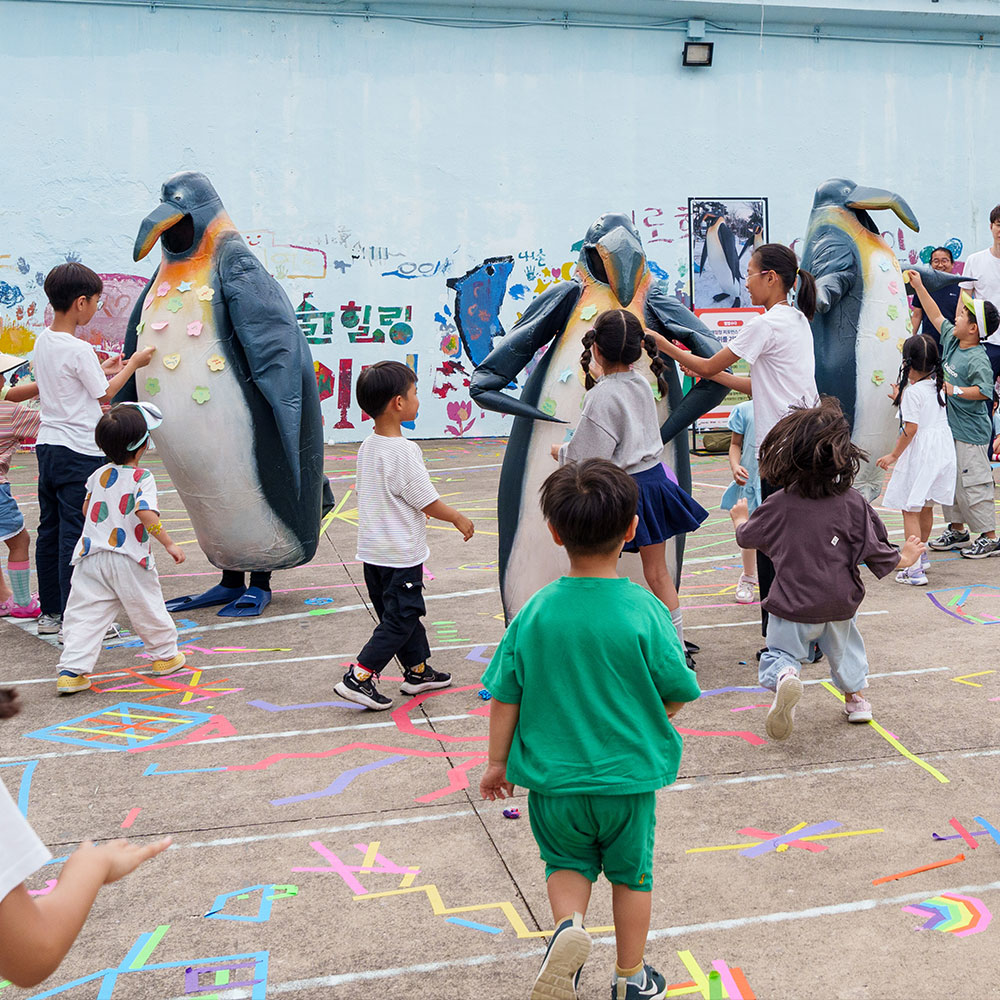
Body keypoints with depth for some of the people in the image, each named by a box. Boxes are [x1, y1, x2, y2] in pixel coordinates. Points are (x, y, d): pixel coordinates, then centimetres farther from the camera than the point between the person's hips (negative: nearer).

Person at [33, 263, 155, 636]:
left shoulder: (42, 341, 8)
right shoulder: (80, 350, -17)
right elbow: (105, 394, -5)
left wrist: (100, 370, 19)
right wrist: (133, 364, 7)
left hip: (47, 446, 8)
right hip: (79, 453, -8)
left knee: (50, 530, 13)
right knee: (75, 534, -3)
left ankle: (50, 613, 22)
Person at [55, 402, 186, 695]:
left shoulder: (99, 475, 8)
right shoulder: (142, 478, -11)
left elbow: (86, 509, 20)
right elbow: (147, 514, -24)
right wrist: (169, 544, -17)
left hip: (91, 558, 4)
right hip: (128, 560, -4)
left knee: (84, 614, 4)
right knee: (147, 609, 13)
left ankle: (71, 670, -3)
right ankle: (165, 655, 29)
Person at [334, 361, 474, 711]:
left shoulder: (367, 446, 5)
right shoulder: (404, 451, -21)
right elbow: (429, 501, -16)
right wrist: (459, 519, 2)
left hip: (372, 550, 9)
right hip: (400, 554, -9)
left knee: (405, 612, 19)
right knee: (399, 619, 0)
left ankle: (418, 670, 31)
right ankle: (358, 678, -3)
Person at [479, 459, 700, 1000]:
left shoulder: (534, 613, -13)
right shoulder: (646, 612, -18)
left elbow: (504, 697, -7)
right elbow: (678, 692, -9)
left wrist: (497, 761, 8)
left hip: (553, 777, 1)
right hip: (628, 775, -1)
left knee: (567, 861, 22)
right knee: (631, 872, 20)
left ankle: (568, 925, -4)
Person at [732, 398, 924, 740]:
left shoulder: (778, 505, -11)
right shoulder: (853, 504, -10)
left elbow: (747, 537, 4)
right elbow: (876, 552, -6)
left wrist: (741, 517, 27)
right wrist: (904, 557, 15)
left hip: (793, 605, -2)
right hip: (840, 603, 2)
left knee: (780, 652, 8)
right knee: (844, 647, 27)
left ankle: (783, 677, -24)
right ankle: (855, 697, 37)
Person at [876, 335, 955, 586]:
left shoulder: (912, 392, -16)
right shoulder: (936, 385, 7)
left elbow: (911, 429, -18)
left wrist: (894, 455, -9)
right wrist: (902, 400, 34)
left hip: (919, 452, -8)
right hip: (942, 450, 8)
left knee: (910, 509, -5)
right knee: (926, 508, 22)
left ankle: (915, 571, -9)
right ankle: (921, 556, 38)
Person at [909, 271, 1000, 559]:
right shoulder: (951, 340, 6)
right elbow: (936, 316, 19)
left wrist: (955, 391, -24)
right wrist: (919, 287, 18)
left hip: (970, 433, -9)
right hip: (949, 427, 9)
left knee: (972, 484, -5)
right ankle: (957, 530, 28)